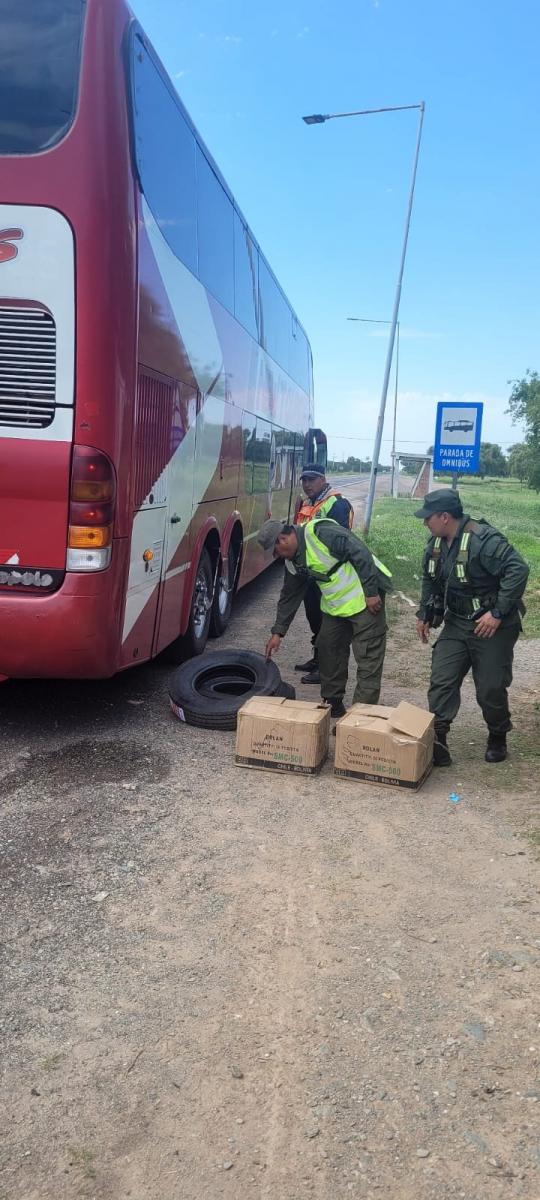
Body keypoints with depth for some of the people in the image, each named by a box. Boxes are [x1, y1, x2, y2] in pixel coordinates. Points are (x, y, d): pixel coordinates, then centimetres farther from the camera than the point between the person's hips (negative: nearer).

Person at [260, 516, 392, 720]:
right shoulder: (293, 561, 6)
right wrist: (278, 632, 14)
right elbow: (289, 597, 15)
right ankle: (333, 704, 28)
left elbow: (360, 553, -24)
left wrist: (371, 592, -21)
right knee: (327, 650, 14)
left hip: (365, 598, -9)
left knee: (368, 659, -6)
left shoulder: (319, 532, -22)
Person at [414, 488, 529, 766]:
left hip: (492, 625, -7)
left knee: (491, 688, 3)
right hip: (456, 624, 7)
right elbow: (430, 580, 18)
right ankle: (437, 740, 2)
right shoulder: (436, 543, 3)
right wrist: (424, 614, 15)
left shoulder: (484, 539, -24)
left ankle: (497, 739, 27)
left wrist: (498, 613, -28)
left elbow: (518, 570, -29)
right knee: (441, 680, -2)